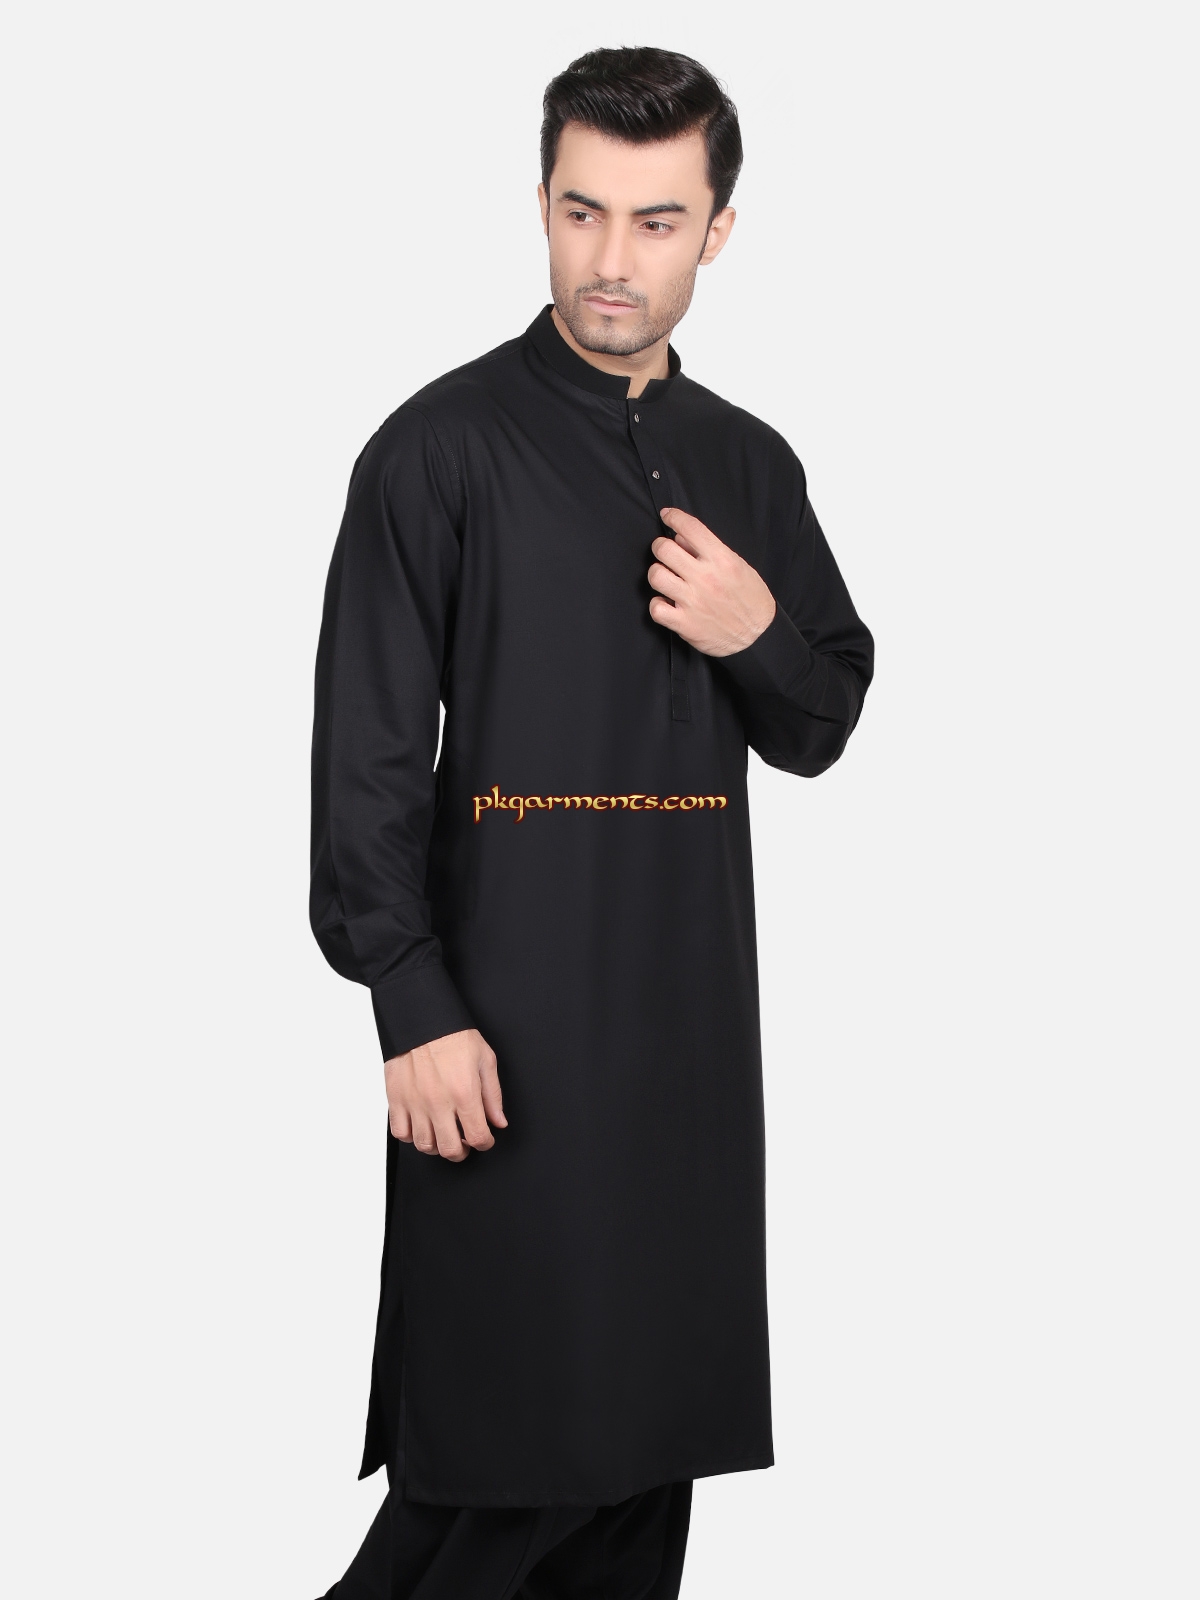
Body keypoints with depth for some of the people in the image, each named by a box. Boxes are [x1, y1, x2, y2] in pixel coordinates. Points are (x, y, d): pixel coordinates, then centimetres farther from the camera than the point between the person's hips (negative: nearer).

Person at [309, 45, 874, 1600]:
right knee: (509, 1439, -4)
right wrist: (416, 1007, -15)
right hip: (505, 1020, -5)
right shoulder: (443, 446, -5)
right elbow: (367, 750, -8)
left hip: (689, 1014, 6)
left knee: (652, 1438, 11)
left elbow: (819, 732, 18)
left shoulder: (749, 465, 12)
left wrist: (763, 637, -5)